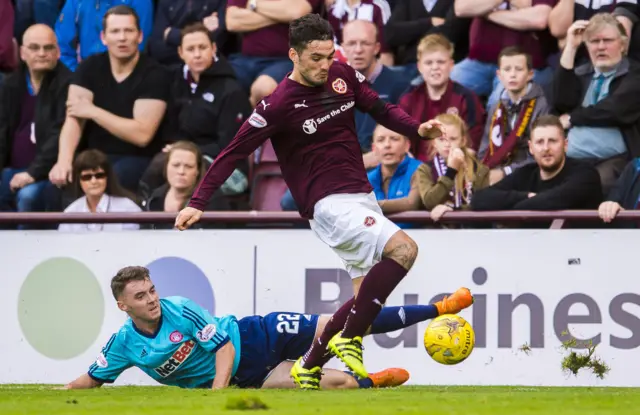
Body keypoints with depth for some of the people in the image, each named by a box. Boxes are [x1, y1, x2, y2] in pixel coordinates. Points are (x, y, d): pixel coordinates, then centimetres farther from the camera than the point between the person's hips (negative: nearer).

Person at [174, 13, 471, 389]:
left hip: (362, 196, 8)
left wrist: (418, 129, -2)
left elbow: (381, 110, 16)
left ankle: (309, 369, 24)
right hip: (329, 204, -8)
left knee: (368, 295, 11)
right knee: (404, 248, -27)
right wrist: (198, 203, -12)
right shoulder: (279, 104, -14)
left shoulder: (344, 76, 3)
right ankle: (349, 339, -19)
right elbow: (234, 152, -9)